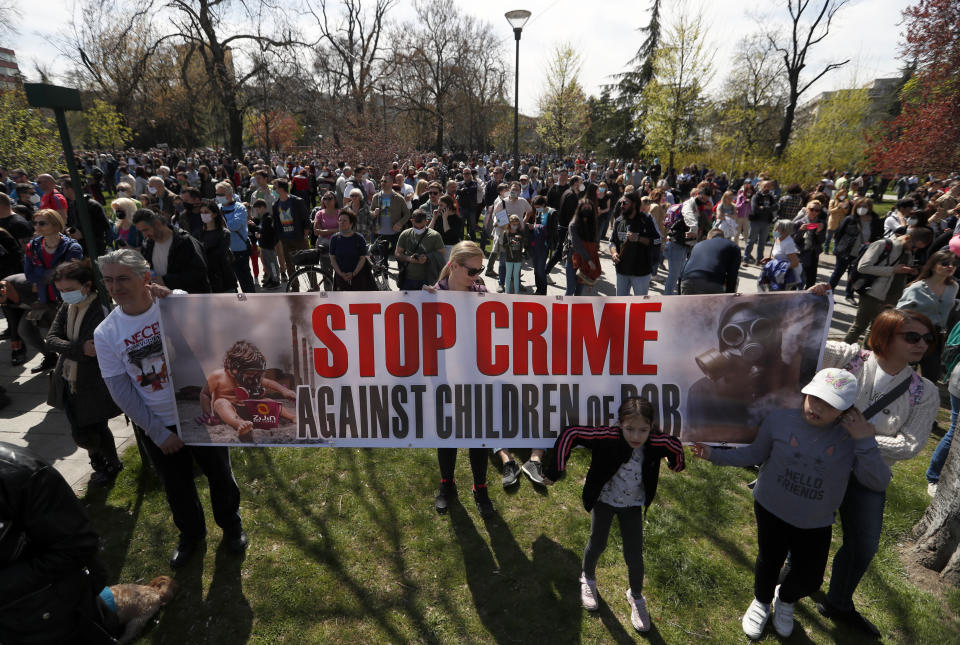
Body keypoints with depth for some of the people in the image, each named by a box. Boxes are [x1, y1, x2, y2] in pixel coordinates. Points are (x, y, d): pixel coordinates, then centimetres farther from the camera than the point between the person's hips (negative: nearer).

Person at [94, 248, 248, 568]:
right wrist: (158, 432, -8)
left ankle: (231, 524, 42)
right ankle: (191, 533, 46)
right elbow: (121, 391, -6)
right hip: (155, 426, 2)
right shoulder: (106, 334, -8)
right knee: (176, 486, 20)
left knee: (220, 475, 15)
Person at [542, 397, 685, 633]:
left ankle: (636, 596, 36)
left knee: (634, 555, 6)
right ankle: (588, 578, 47)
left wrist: (676, 465, 18)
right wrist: (554, 471, -31)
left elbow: (676, 446, -1)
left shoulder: (657, 443, -24)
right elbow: (570, 434, -34)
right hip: (604, 499, -2)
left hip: (633, 504, 2)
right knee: (597, 543, 15)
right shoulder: (608, 438, -33)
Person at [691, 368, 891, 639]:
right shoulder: (780, 419, -18)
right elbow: (755, 454, -5)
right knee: (769, 561, 17)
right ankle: (762, 602, 51)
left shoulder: (853, 437, -17)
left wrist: (865, 443, -31)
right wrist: (714, 455, -14)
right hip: (771, 510, -1)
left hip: (816, 523, 1)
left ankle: (785, 598, 50)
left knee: (809, 580, 12)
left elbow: (878, 484, -20)